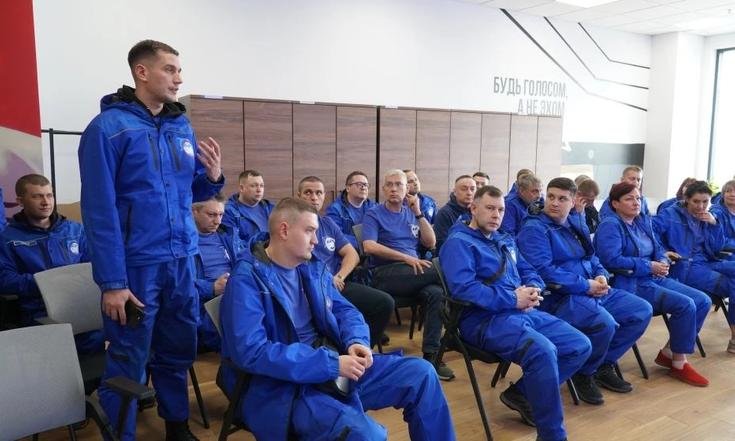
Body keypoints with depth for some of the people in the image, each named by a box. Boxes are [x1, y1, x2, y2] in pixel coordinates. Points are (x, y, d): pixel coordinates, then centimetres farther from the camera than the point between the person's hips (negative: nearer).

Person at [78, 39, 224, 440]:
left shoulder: (182, 127, 9)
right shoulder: (108, 127, -10)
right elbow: (99, 210, -13)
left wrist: (213, 177, -8)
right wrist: (112, 282, -16)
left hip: (182, 261, 6)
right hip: (136, 265, -6)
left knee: (179, 351, 17)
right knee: (128, 362, 5)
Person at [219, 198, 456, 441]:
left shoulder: (313, 267, 9)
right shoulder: (246, 280, -15)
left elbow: (344, 310, 14)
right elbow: (252, 352, -25)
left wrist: (356, 341, -10)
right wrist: (331, 364, -26)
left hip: (332, 363, 8)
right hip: (282, 386, -7)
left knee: (421, 373, 2)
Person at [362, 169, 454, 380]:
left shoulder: (411, 213, 21)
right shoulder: (374, 214, 5)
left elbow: (430, 243, 12)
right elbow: (369, 246, -12)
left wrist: (418, 212, 4)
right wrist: (407, 258, -18)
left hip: (414, 273, 5)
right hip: (385, 274, -5)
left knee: (436, 293, -30)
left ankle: (431, 354, -25)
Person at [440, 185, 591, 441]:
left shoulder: (505, 241, 23)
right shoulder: (458, 243, -6)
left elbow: (528, 272, 24)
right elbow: (463, 288, -21)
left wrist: (533, 289, -2)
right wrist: (512, 299, -18)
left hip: (524, 312, 9)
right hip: (485, 318, -9)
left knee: (580, 346, 1)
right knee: (543, 350, -32)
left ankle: (521, 392, 11)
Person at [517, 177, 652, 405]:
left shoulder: (577, 222, 16)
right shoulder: (534, 229, -12)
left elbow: (592, 257, 21)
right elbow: (543, 270, -22)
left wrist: (601, 276, -3)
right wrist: (585, 286, -20)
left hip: (594, 291, 9)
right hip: (558, 296, -9)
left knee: (642, 310, 2)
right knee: (604, 323, -32)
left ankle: (605, 365, 12)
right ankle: (583, 374, -3)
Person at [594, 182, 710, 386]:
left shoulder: (644, 221, 15)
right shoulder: (610, 225, -12)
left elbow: (658, 249, 21)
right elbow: (611, 259, -24)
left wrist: (663, 262, -4)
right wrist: (650, 266, -18)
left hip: (655, 279, 9)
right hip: (631, 285, -9)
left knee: (703, 301, -1)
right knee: (685, 305, -21)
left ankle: (669, 352, 7)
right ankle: (679, 363, -4)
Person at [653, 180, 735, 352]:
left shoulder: (707, 217, 16)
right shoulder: (672, 214, -2)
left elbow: (717, 248, 11)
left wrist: (714, 224, 0)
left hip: (706, 263, 7)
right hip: (684, 267, -7)